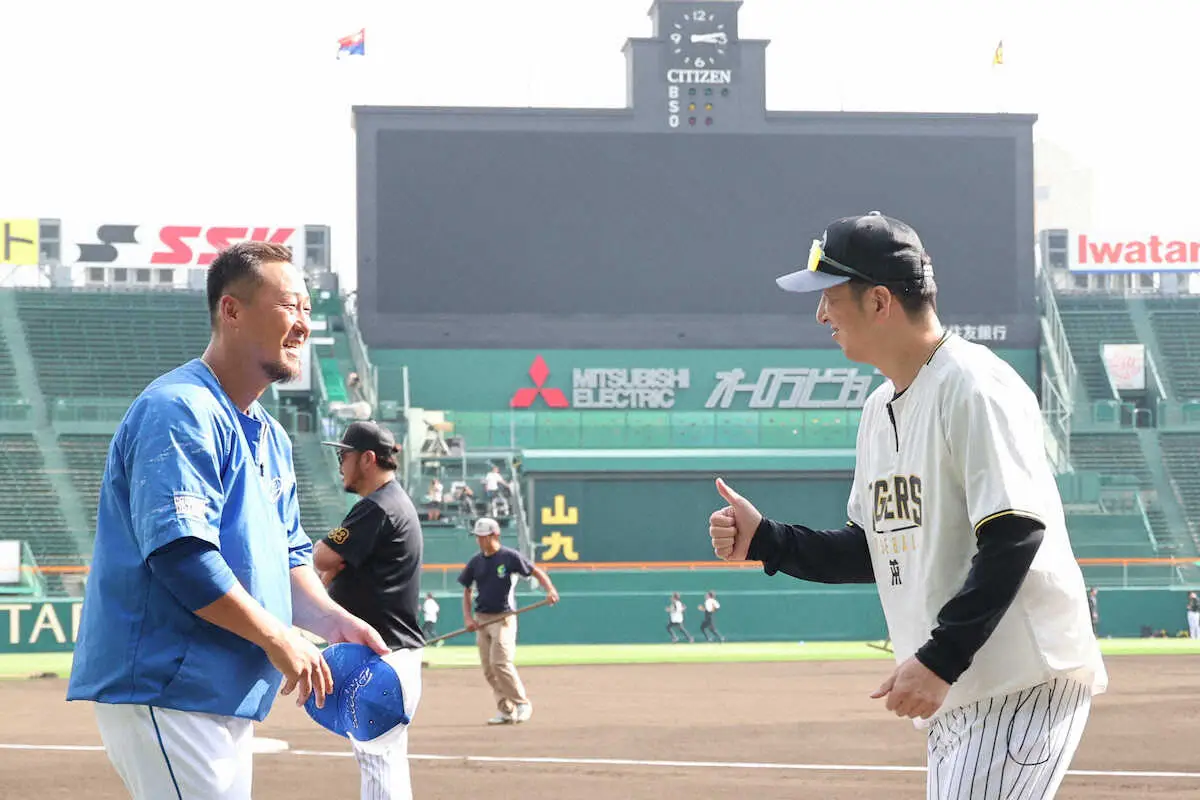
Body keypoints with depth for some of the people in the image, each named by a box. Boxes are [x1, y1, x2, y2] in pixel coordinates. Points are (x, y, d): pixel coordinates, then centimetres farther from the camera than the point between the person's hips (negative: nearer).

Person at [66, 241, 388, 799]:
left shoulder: (269, 437, 19)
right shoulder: (179, 411, -14)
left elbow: (287, 556, 22)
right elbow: (179, 553, -23)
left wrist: (334, 621, 2)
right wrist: (277, 638, -18)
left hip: (227, 699, 10)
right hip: (164, 691, -10)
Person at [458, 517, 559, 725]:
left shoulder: (510, 557, -6)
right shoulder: (476, 561, 9)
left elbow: (537, 572, -5)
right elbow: (466, 590, 14)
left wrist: (550, 589, -24)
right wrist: (468, 618, 1)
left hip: (503, 617, -6)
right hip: (481, 620, 6)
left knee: (500, 662, -18)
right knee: (488, 669, 3)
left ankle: (522, 704, -5)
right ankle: (507, 711, 10)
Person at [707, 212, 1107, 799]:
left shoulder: (975, 387, -13)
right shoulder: (880, 410, 16)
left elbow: (1016, 536, -21)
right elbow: (875, 552, 22)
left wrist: (939, 660, -25)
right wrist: (763, 540, 10)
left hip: (1026, 687, -9)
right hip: (951, 697, 9)